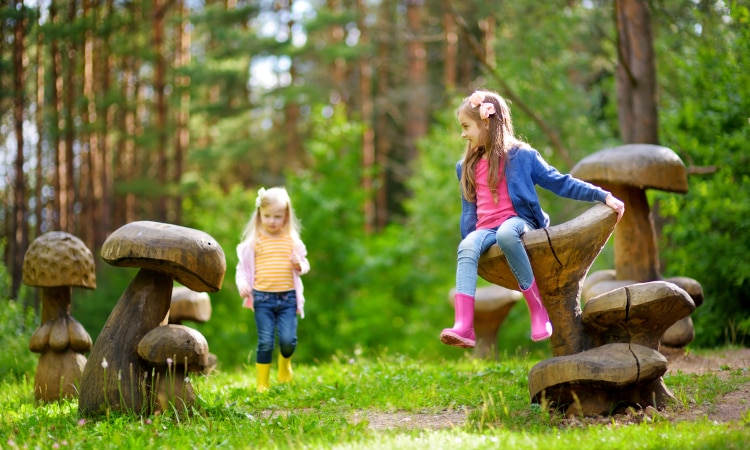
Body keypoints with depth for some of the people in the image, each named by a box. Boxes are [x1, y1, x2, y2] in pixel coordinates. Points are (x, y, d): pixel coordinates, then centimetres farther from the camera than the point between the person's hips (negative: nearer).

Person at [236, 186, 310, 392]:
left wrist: (300, 265, -9)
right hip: (263, 298, -1)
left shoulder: (292, 240, 6)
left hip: (288, 298, 1)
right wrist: (242, 284, -12)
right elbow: (243, 267, 6)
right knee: (265, 342, -3)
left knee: (288, 339, -7)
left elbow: (304, 263, 15)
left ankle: (285, 363, 27)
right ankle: (262, 383, 10)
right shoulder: (253, 241, 2)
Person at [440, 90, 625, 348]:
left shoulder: (521, 156, 5)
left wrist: (603, 196, -3)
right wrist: (468, 237, 16)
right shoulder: (468, 167, 19)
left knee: (506, 233, -41)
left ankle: (538, 310, -31)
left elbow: (560, 183, 4)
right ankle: (463, 327, -48)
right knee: (467, 248, -32)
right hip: (485, 229, 4)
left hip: (518, 221, -4)